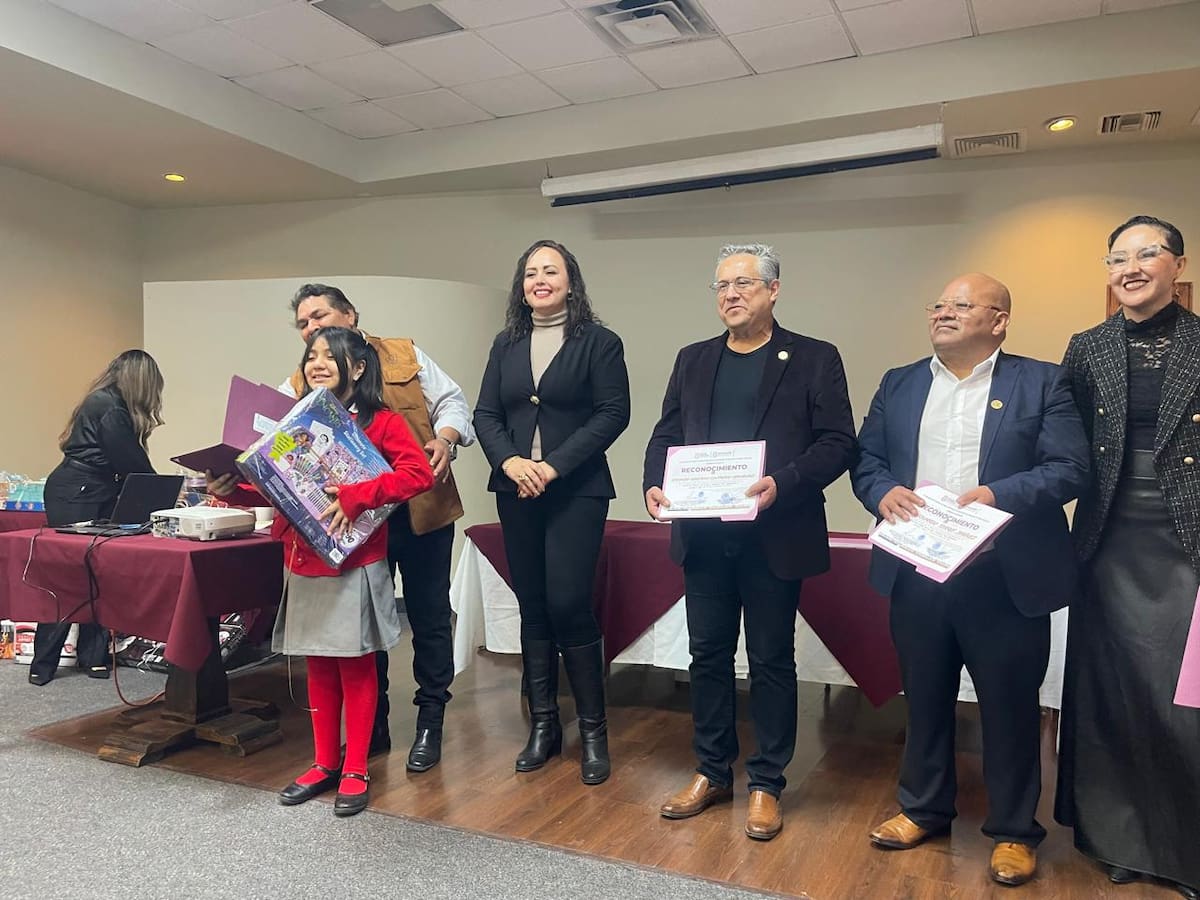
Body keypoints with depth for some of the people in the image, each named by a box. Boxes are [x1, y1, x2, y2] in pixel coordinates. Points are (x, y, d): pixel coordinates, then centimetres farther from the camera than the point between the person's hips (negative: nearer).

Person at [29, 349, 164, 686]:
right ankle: (42, 666, 3)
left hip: (88, 495, 10)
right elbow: (131, 463, -15)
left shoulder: (103, 402, 15)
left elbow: (124, 460, 17)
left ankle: (92, 655, 14)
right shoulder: (112, 408, -16)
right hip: (76, 497, -10)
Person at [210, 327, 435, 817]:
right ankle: (325, 763, 27)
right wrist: (233, 490, -4)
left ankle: (356, 771, 17)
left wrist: (356, 496, -26)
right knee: (319, 666, 13)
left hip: (356, 564, -5)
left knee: (356, 666, 5)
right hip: (304, 565, 5)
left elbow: (419, 473, -19)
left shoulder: (381, 421, -5)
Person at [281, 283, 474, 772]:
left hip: (422, 509, -1)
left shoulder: (405, 355, 6)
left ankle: (430, 722, 23)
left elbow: (450, 400, 4)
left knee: (429, 616, 7)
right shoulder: (300, 387, 7)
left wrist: (445, 438, -16)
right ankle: (372, 726, 29)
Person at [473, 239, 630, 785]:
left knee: (568, 604, -9)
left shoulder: (598, 342, -1)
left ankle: (593, 731, 8)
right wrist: (510, 461, -11)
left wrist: (555, 466, -16)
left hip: (576, 491, -4)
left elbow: (613, 413, -9)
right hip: (516, 492, 5)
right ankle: (543, 725, 22)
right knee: (532, 608, 9)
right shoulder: (506, 344, 13)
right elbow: (485, 413, 8)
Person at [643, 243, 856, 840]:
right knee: (708, 654, 12)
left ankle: (767, 784, 23)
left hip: (774, 536, -4)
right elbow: (666, 435, 13)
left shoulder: (815, 359, 0)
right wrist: (654, 484, -6)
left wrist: (781, 484, -22)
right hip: (704, 535, 4)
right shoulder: (693, 360, 13)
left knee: (771, 661, 7)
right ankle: (712, 773, 29)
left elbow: (838, 442, -7)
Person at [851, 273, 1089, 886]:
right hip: (916, 572, 4)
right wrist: (882, 490, -13)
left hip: (1006, 577, -3)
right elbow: (865, 459, 9)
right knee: (924, 697, 16)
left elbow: (1070, 468, -7)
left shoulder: (1041, 382, 0)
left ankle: (1013, 830, 28)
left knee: (1010, 706, 9)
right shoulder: (898, 384, 11)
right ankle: (923, 808, 35)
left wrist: (998, 494, -22)